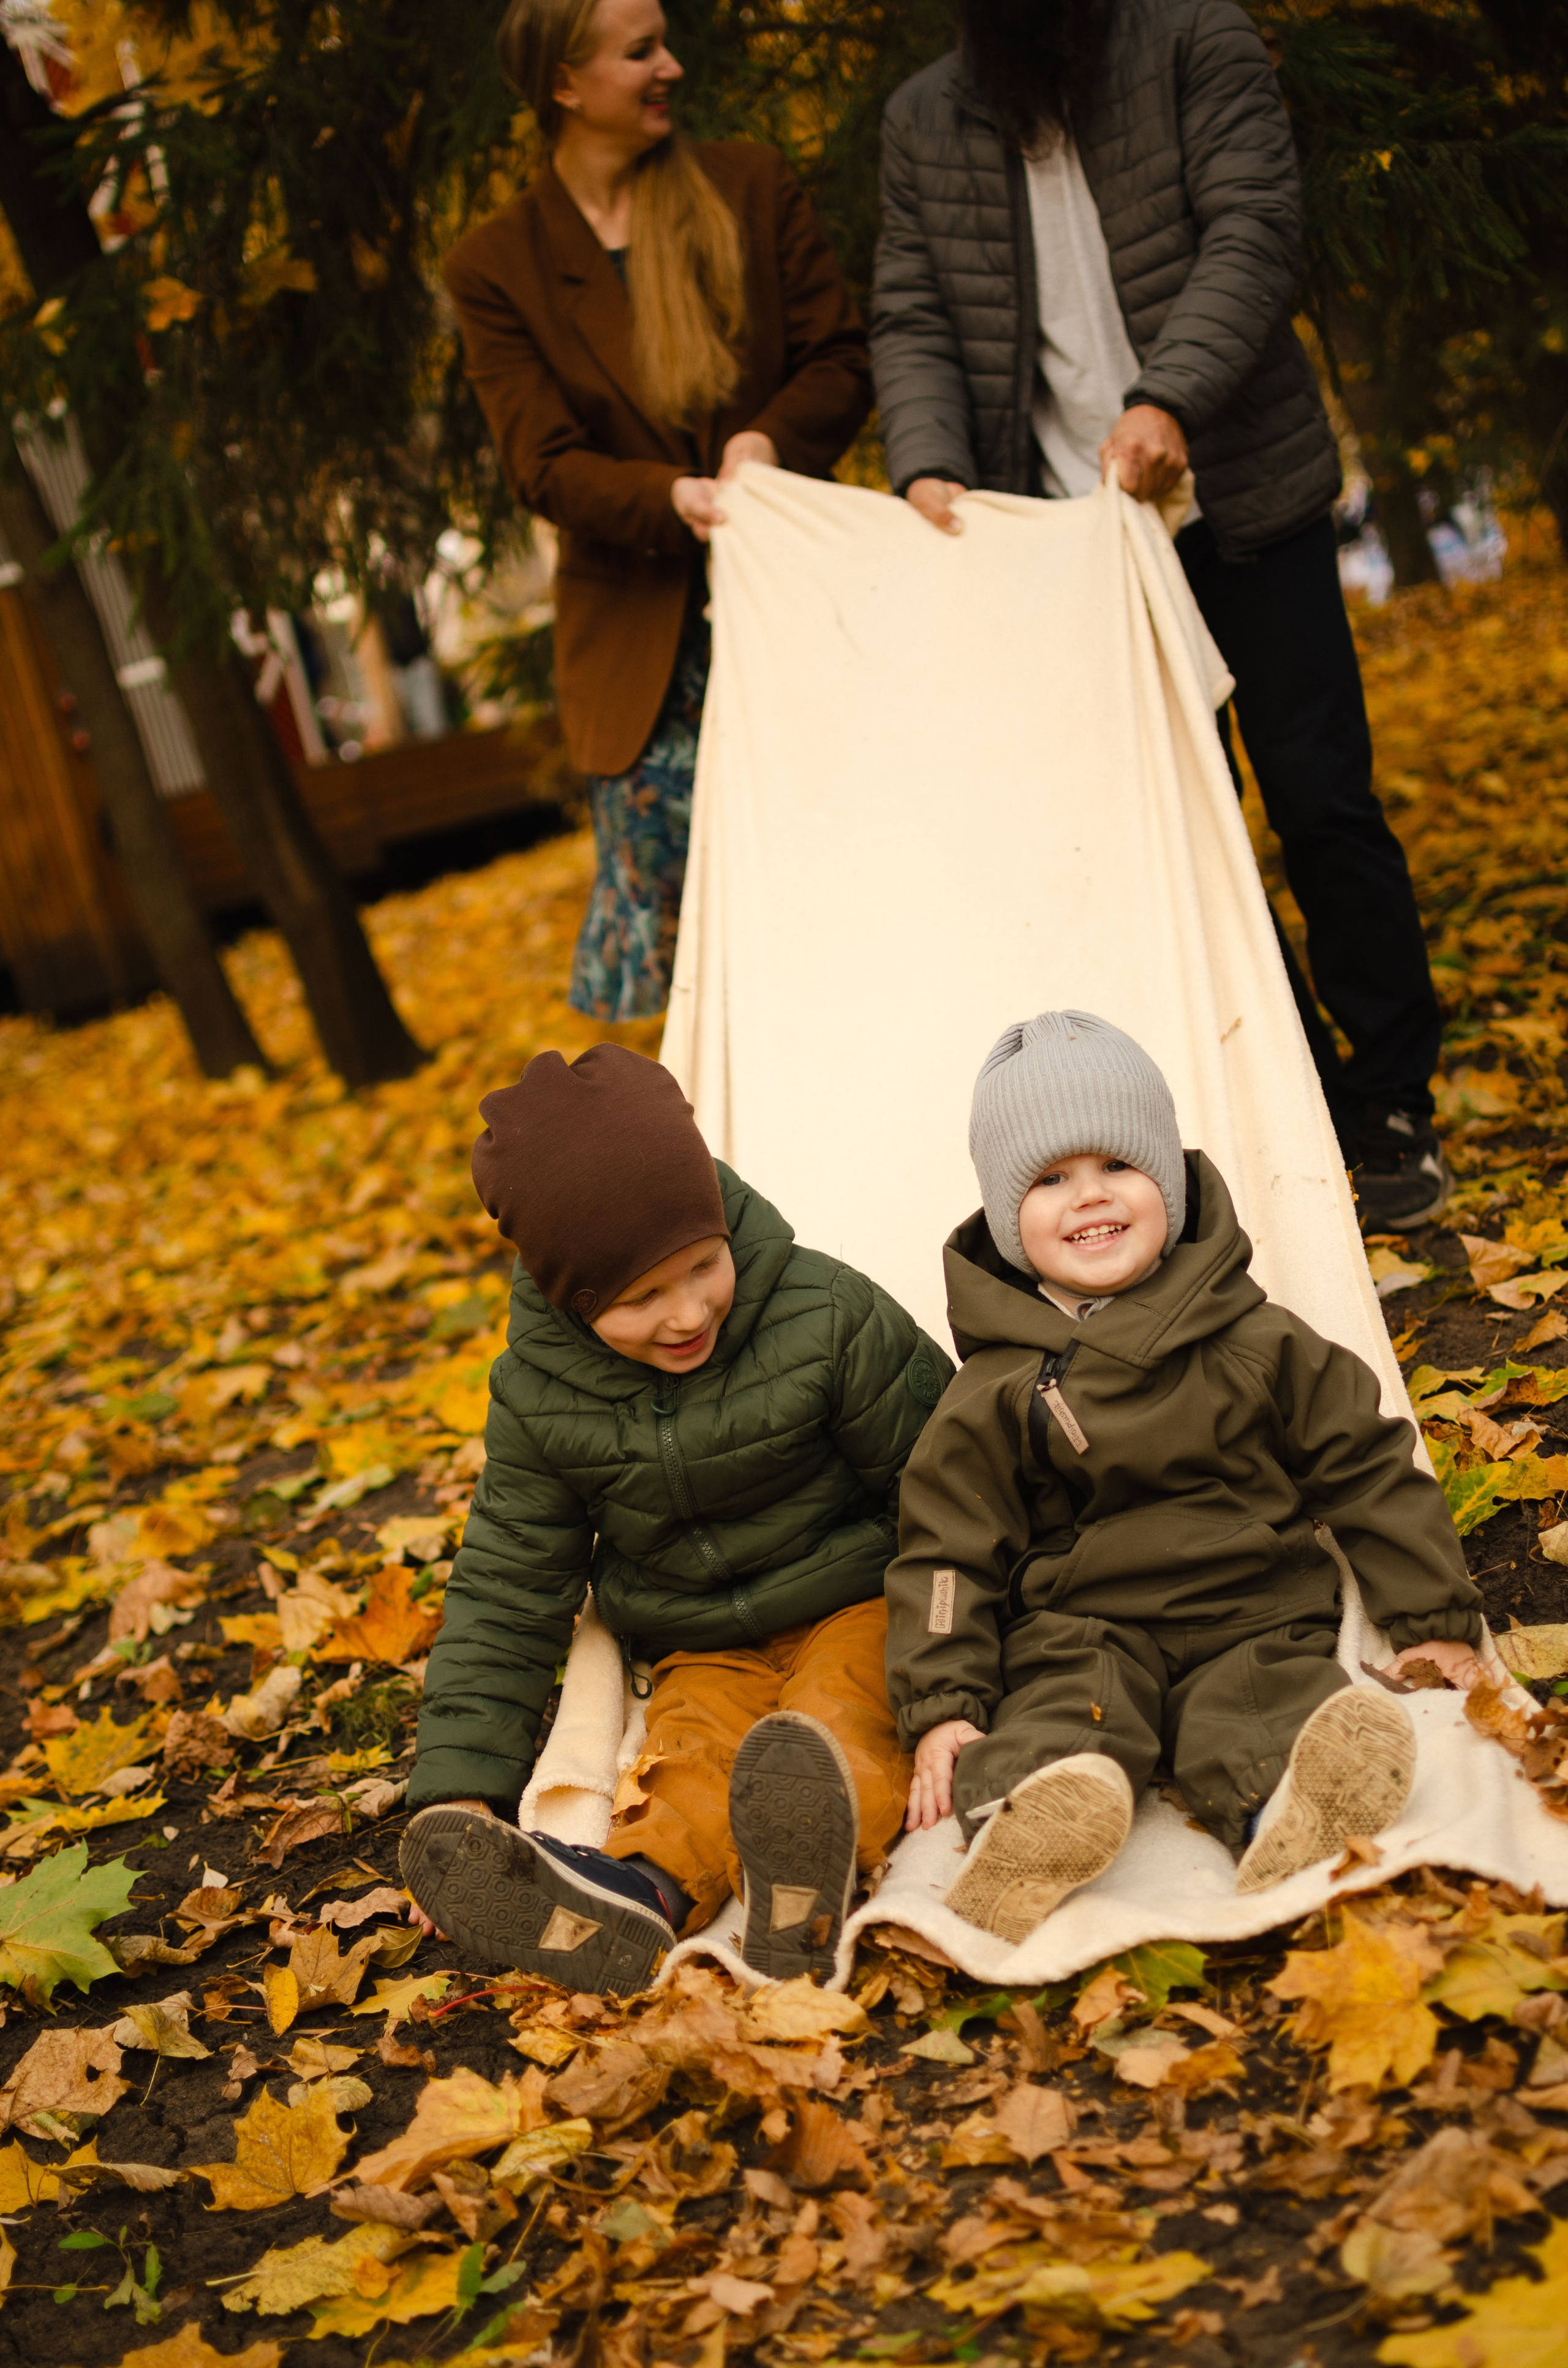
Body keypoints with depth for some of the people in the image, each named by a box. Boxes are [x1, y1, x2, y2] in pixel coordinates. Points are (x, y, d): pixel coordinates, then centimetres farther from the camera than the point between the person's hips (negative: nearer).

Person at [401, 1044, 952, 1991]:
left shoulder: (827, 1319, -15)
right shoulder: (540, 1397, -8)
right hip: (704, 1651, 2)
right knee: (696, 1753, -30)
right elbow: (506, 1595, -1)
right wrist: (458, 1795, -10)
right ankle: (645, 1894, -58)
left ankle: (813, 1855, -64)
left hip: (858, 1605, -2)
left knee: (845, 1716, -34)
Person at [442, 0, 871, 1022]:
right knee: (665, 901, -1)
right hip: (646, 645, -1)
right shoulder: (497, 268, -1)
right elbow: (545, 467, -7)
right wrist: (672, 497, -26)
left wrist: (773, 437, -17)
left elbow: (843, 359, 5)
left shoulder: (752, 187, 5)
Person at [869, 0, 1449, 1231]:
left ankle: (1393, 1108, 10)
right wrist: (929, 461, -14)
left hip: (1243, 506, -3)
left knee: (1321, 805, -2)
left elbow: (1255, 231, -12)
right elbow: (911, 323, 6)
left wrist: (1169, 398, -28)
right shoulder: (923, 122, 10)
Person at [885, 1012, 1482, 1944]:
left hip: (1253, 1617, 1)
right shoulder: (997, 1390, 3)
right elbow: (947, 1552, 5)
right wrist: (942, 1709, -6)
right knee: (1061, 1720, -32)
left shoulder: (1258, 1343, 6)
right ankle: (1029, 1830, -59)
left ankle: (1291, 1821, -60)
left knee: (1275, 1706, -31)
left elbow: (1368, 1468, 12)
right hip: (1078, 1629, 0)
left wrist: (1434, 1619, 10)